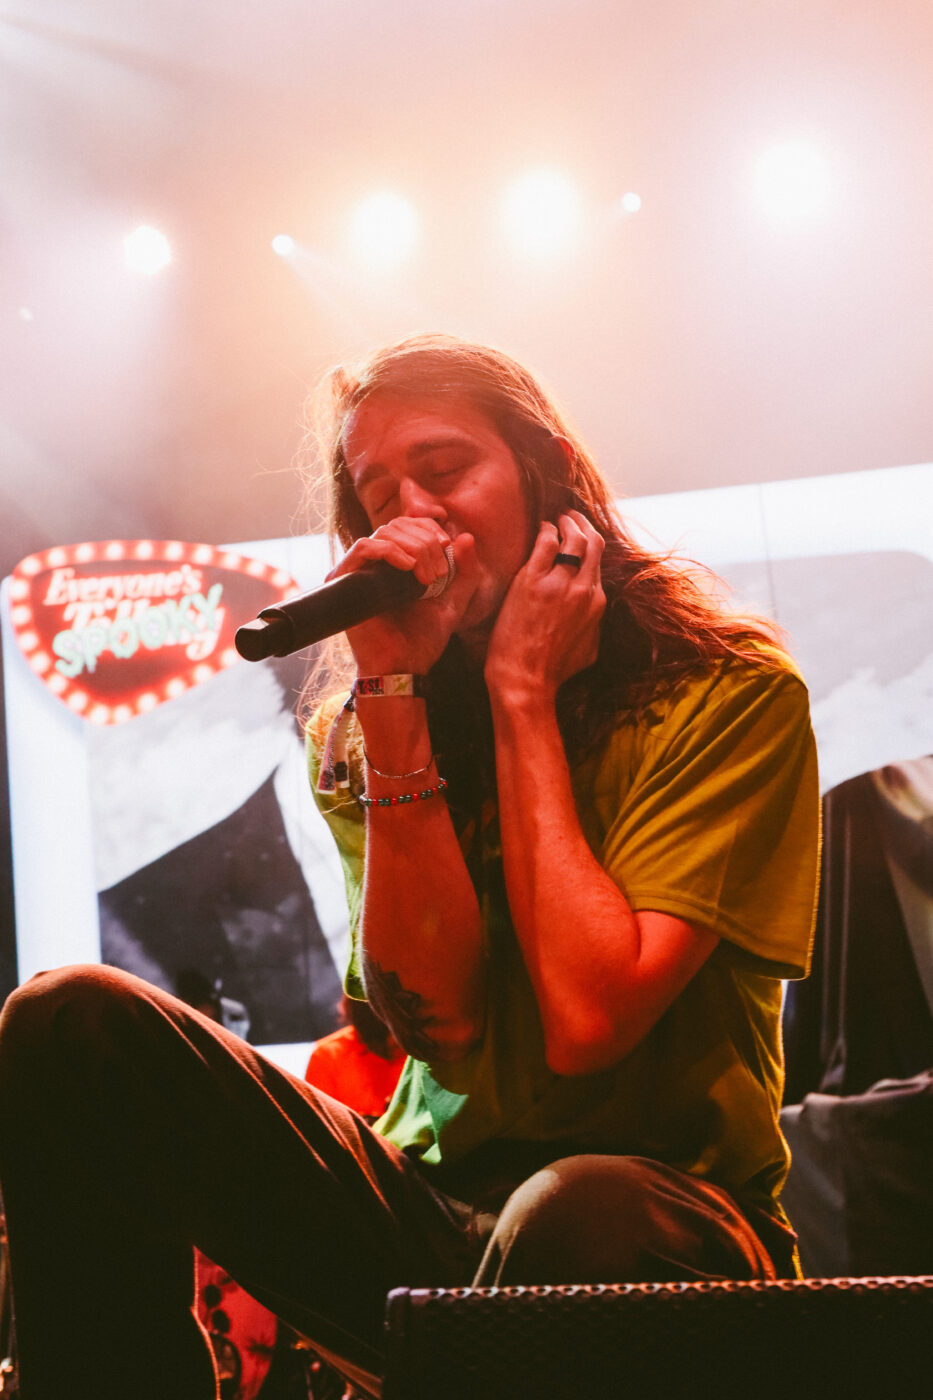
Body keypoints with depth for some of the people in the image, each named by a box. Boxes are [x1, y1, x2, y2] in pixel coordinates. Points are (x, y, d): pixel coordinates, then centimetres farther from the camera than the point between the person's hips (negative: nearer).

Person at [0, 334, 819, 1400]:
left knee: (581, 1213, -41)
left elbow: (586, 1021, -18)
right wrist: (395, 689, -14)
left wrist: (523, 691, -12)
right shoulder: (354, 732, 6)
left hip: (671, 1203, -3)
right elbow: (437, 1018, -10)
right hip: (436, 1210, 4)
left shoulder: (734, 692, -6)